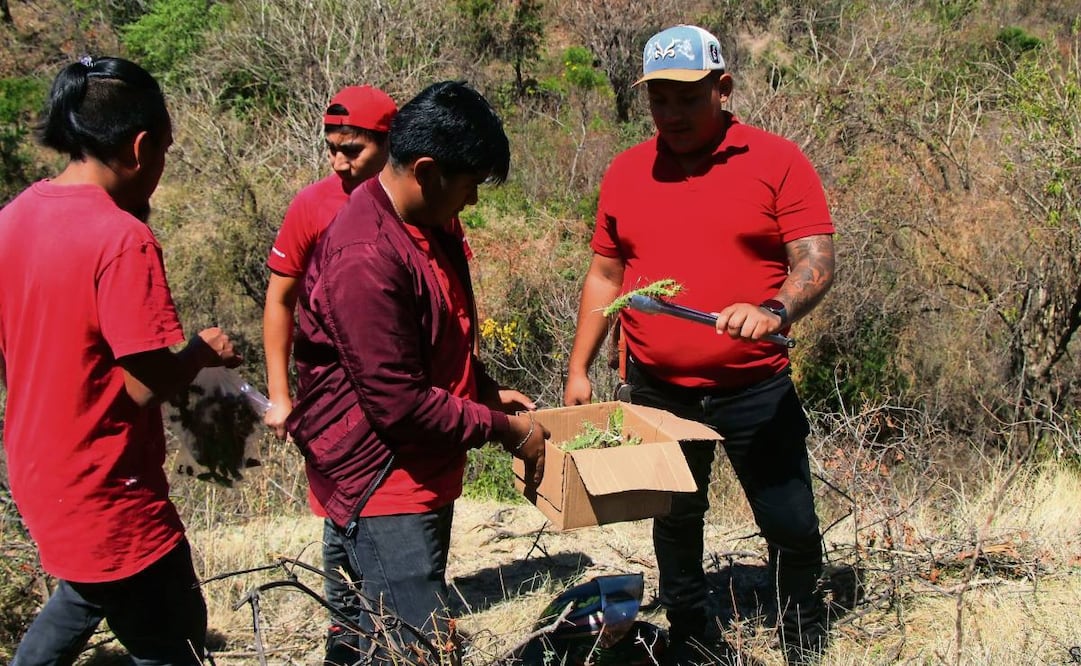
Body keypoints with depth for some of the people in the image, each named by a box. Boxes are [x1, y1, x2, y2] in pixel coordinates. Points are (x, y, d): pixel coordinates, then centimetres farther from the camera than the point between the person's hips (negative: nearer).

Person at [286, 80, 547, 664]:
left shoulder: (430, 226, 8)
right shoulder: (364, 258, -25)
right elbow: (399, 402, -24)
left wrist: (486, 391, 9)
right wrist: (505, 429, -14)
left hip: (427, 470, 10)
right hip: (381, 480, -10)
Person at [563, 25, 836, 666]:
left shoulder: (777, 161, -6)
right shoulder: (625, 172, 5)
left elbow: (817, 261, -12)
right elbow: (605, 275, 12)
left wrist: (775, 310, -32)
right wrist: (579, 368, 9)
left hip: (757, 390, -3)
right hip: (658, 391, 3)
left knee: (793, 529, 4)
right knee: (675, 528, 16)